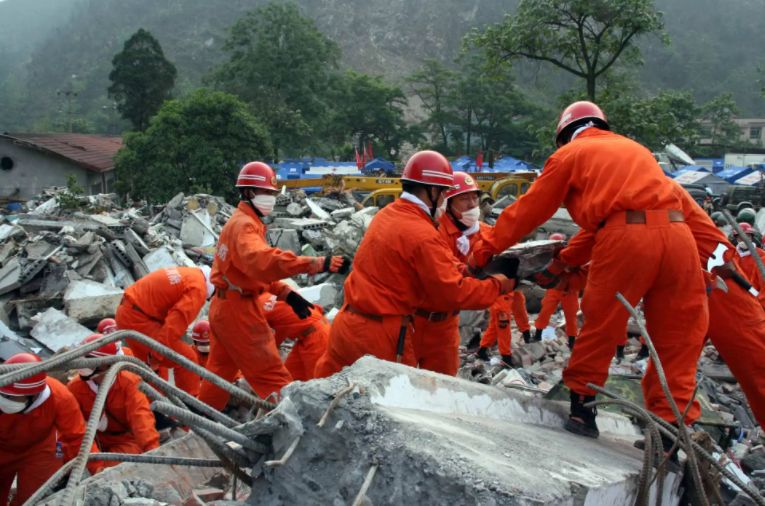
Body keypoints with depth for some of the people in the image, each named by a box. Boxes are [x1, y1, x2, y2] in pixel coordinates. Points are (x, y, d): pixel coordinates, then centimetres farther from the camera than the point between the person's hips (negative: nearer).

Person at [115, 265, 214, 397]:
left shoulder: (190, 273, 12)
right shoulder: (198, 289, -14)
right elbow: (177, 322, -22)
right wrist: (157, 354, -18)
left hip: (126, 311, 10)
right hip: (138, 318, -10)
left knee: (150, 364, 27)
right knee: (186, 359, -3)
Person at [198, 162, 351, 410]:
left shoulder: (244, 222, 16)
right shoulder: (244, 225, -18)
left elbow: (256, 269, 15)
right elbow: (263, 261, -39)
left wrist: (286, 294, 1)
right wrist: (317, 264, -47)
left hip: (223, 306, 10)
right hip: (238, 309, -10)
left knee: (219, 371, 22)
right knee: (272, 375, -8)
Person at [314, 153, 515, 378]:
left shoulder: (386, 215, 5)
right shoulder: (423, 235, -19)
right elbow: (453, 294, -17)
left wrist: (457, 268, 8)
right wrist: (499, 285, -5)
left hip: (347, 324, 8)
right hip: (382, 334, -8)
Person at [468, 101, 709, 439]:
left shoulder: (571, 153, 17)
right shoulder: (636, 149, 33)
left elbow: (528, 209, 17)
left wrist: (484, 250, 25)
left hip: (625, 238, -5)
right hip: (678, 232, 5)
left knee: (600, 325, 10)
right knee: (677, 337, 10)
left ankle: (581, 407, 22)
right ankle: (672, 421, 11)